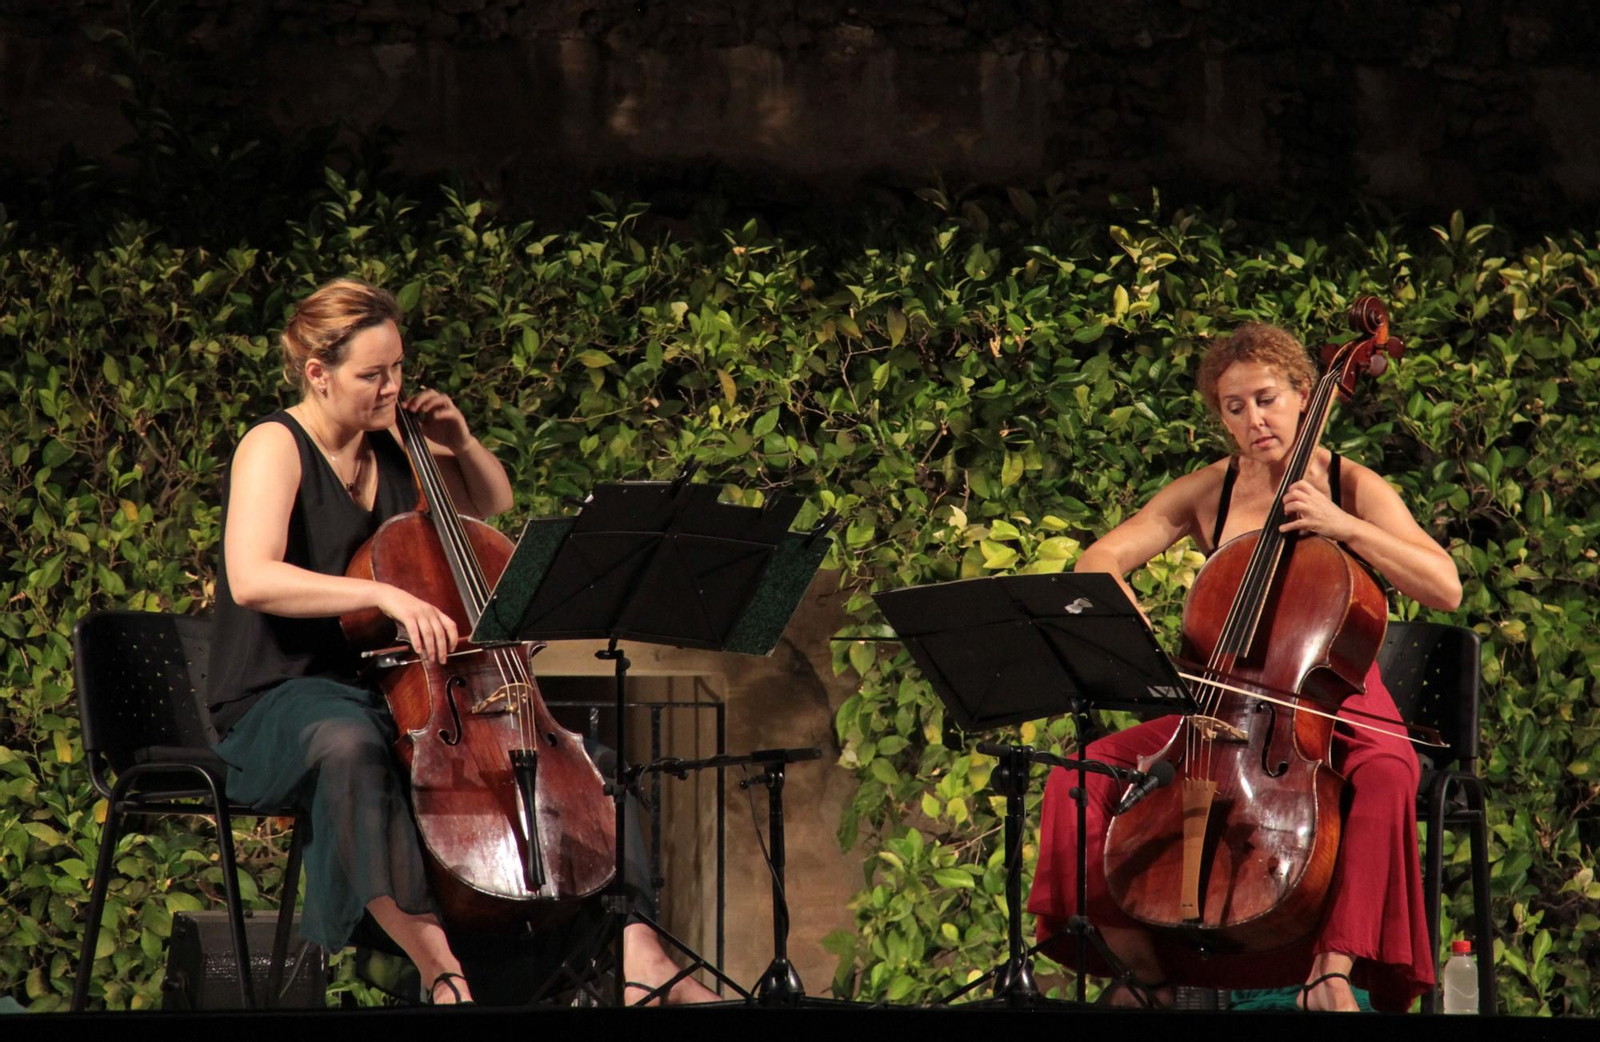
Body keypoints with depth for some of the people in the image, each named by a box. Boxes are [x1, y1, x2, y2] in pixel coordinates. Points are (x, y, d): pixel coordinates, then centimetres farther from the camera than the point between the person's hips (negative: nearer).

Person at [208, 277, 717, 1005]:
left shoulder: (391, 447, 11)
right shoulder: (275, 448, -10)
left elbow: (492, 507, 28)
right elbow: (252, 578, -29)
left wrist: (463, 445, 6)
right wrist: (385, 596, -38)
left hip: (395, 693, 8)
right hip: (285, 704, -8)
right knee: (350, 744, -43)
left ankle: (632, 944, -9)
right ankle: (439, 969, -45)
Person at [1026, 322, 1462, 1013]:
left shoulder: (1354, 489, -3)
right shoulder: (1208, 493, 6)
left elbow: (1446, 590, -14)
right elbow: (1098, 561, 0)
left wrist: (1342, 525, -23)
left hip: (1337, 705, -4)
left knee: (1385, 776, -40)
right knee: (1078, 779, -17)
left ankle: (1333, 973, -36)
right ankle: (1143, 971, -8)